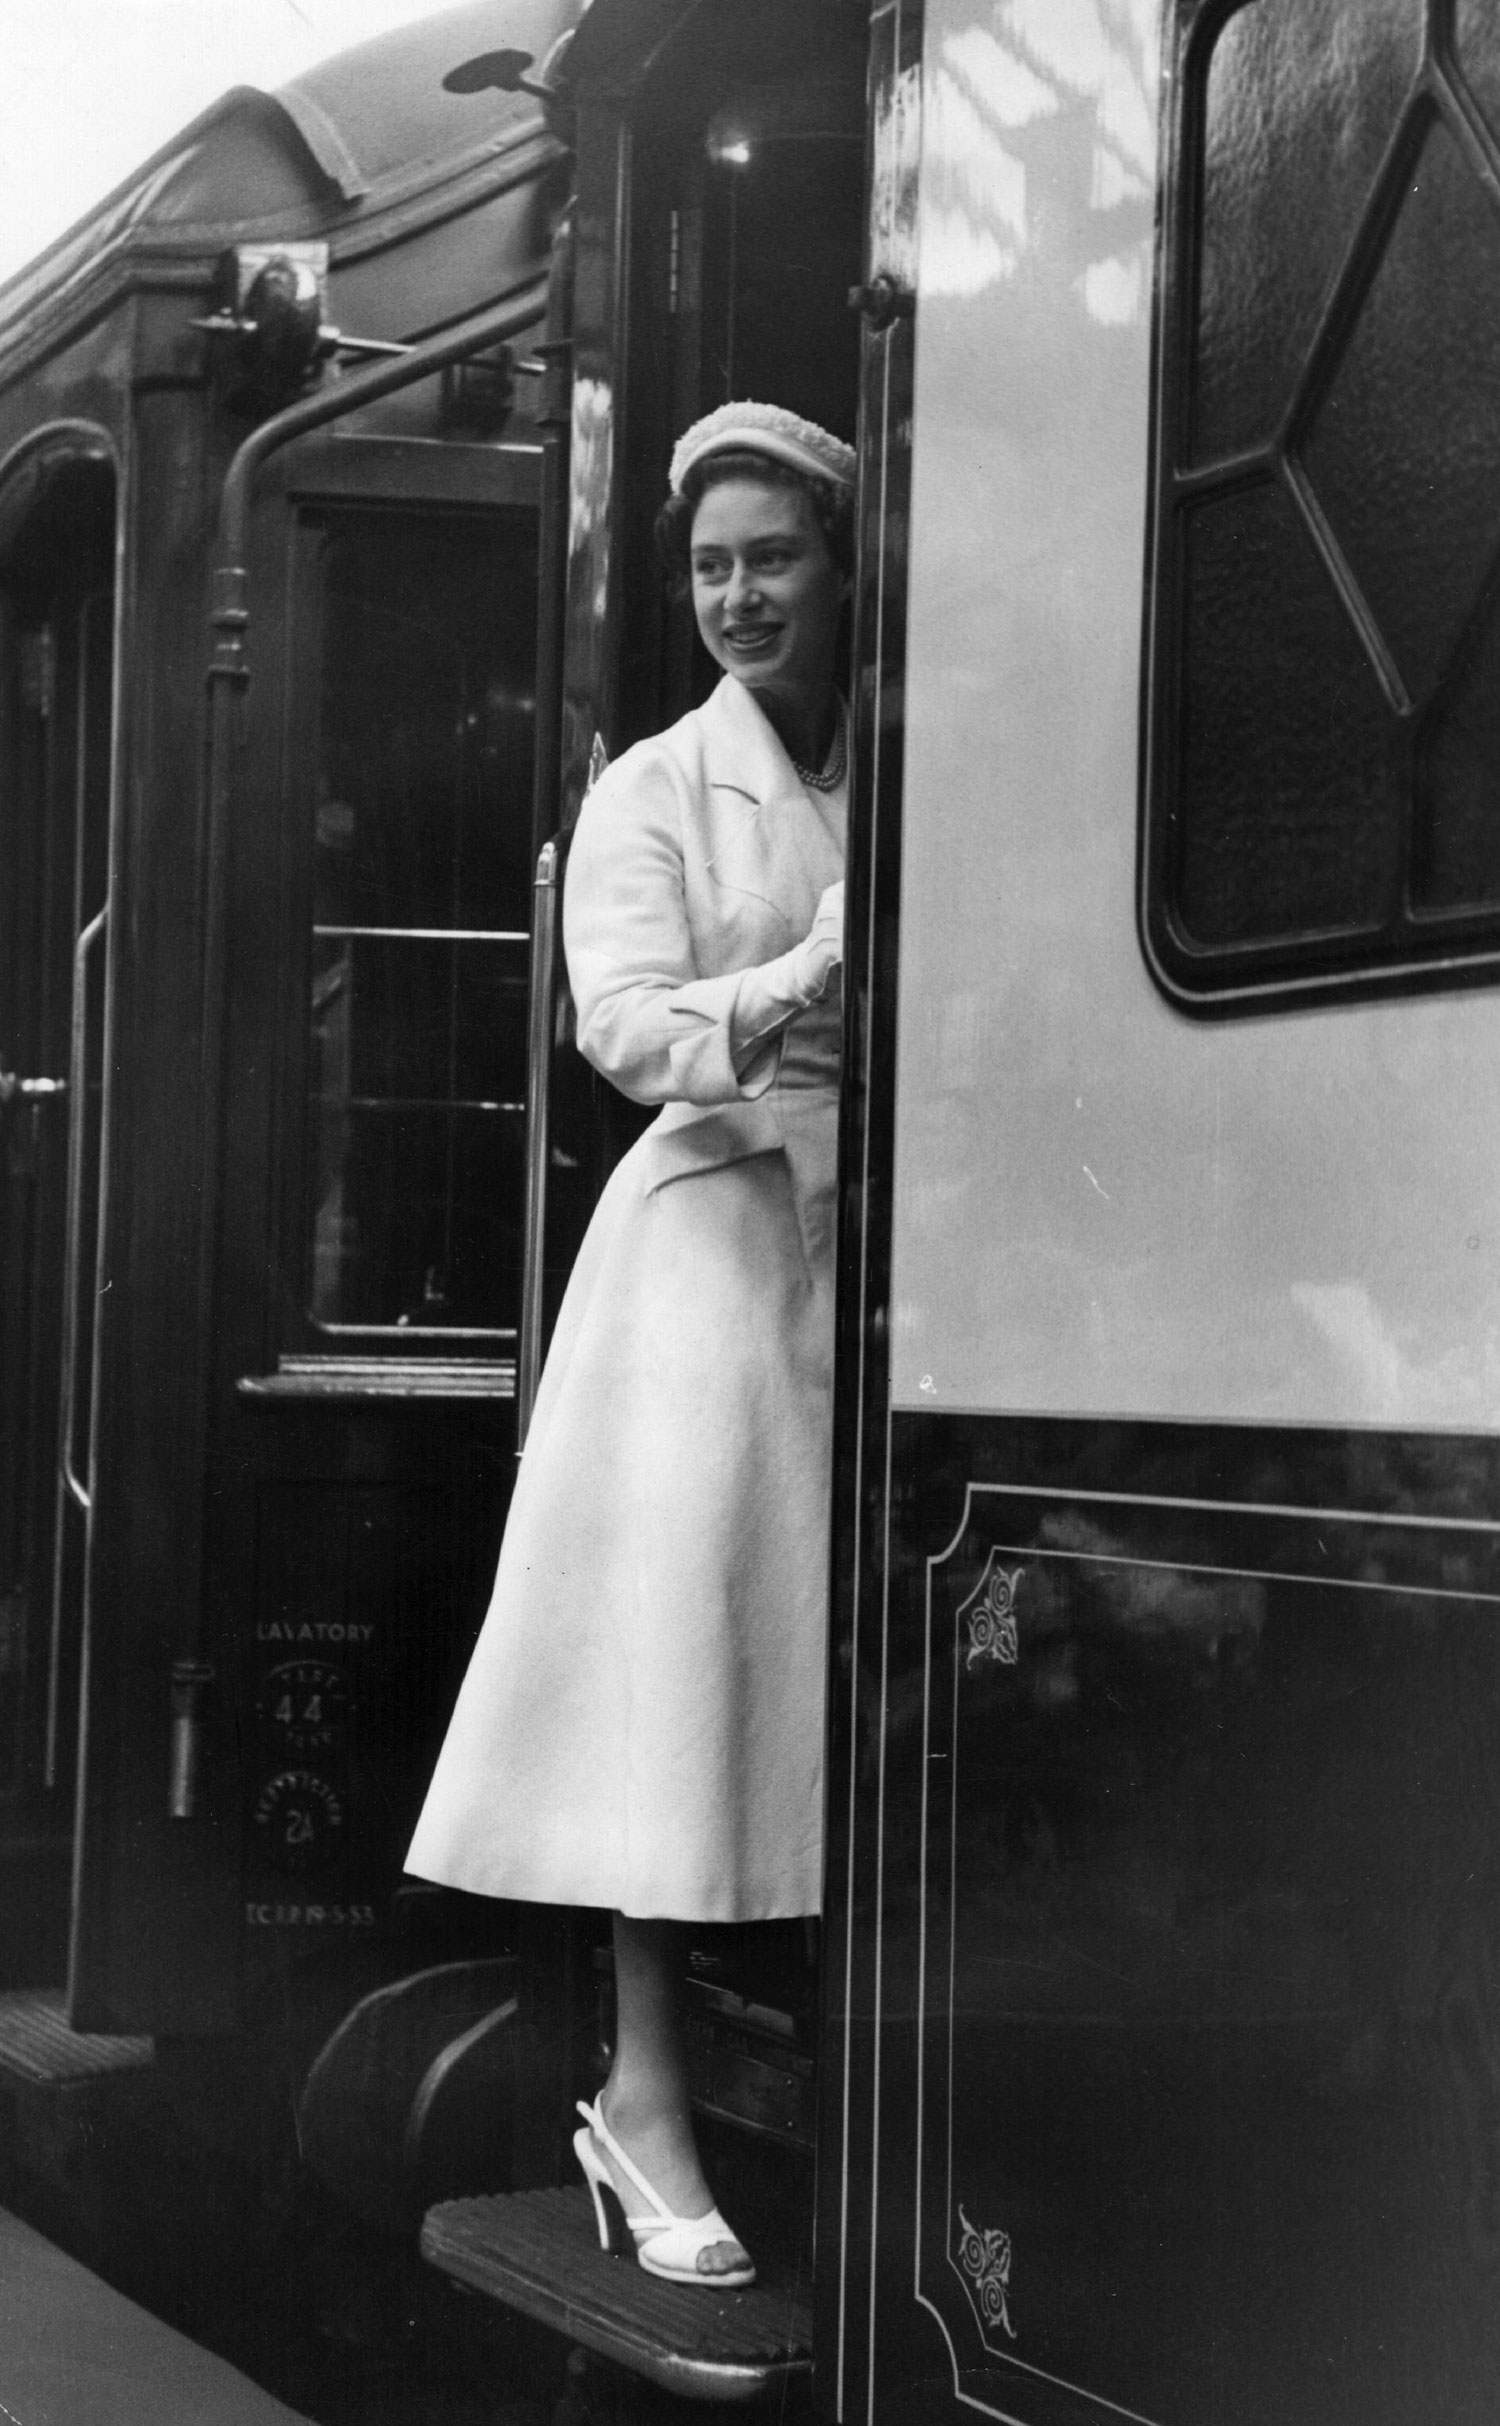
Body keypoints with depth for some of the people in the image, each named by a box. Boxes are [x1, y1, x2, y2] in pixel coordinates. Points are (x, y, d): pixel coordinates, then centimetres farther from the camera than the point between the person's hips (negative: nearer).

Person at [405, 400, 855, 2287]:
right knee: (677, 1635, -7)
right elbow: (622, 1029, -7)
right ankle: (645, 2091, -3)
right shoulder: (653, 793, 6)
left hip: (882, 1244, 3)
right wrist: (797, 986, -21)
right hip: (715, 1231, -3)